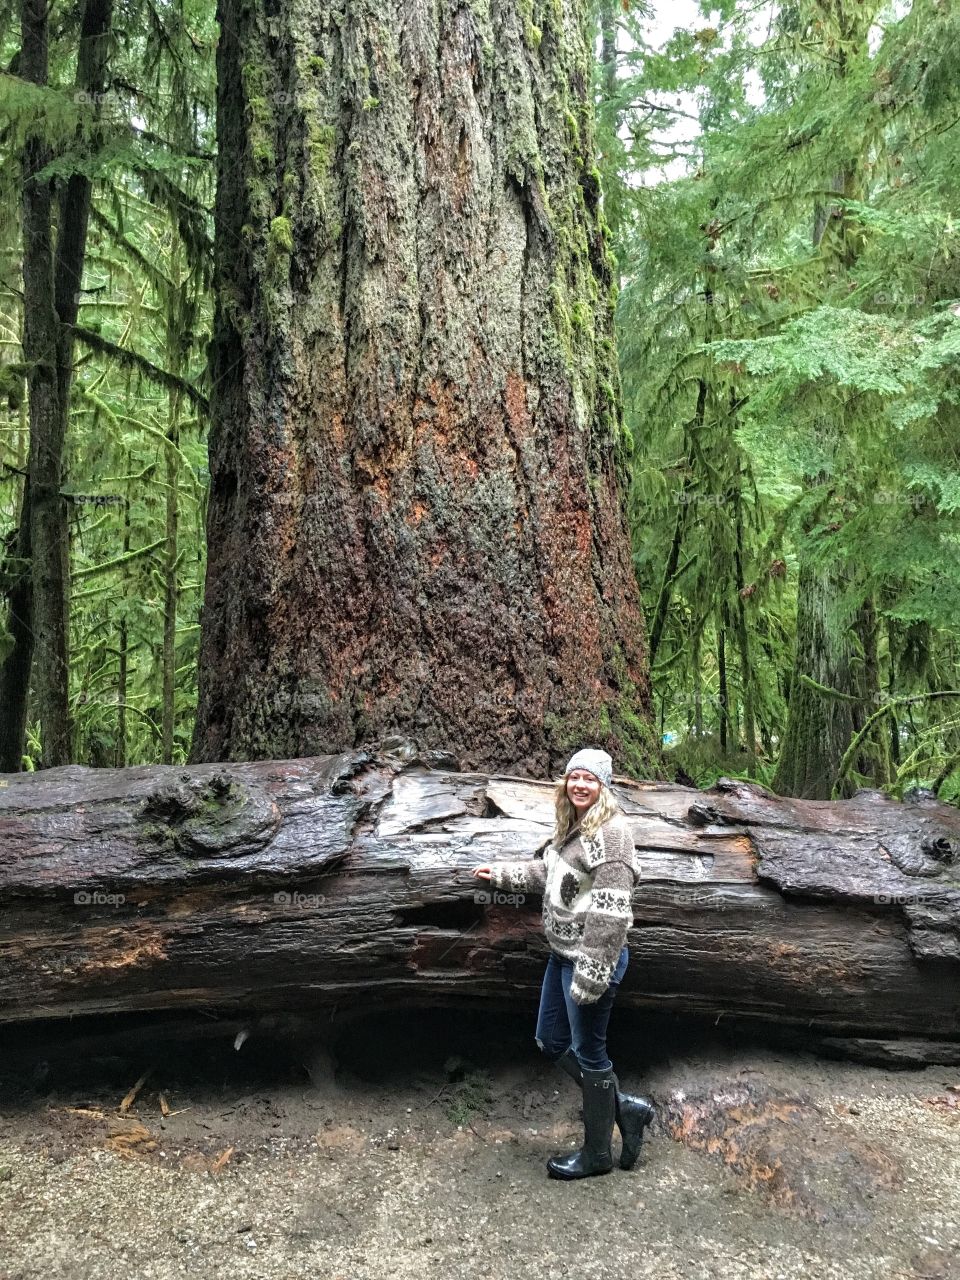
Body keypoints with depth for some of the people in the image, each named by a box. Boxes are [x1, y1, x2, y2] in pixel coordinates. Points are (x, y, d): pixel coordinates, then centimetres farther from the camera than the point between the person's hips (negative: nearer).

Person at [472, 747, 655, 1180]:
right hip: (562, 954, 10)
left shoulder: (611, 832, -20)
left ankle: (597, 1153, 24)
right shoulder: (571, 827, 8)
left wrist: (591, 974, -24)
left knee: (588, 1051, 5)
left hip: (593, 958, -9)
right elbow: (549, 872, 27)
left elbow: (610, 911, -24)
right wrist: (503, 873, 27)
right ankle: (625, 1107, 30)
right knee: (551, 1042, 17)